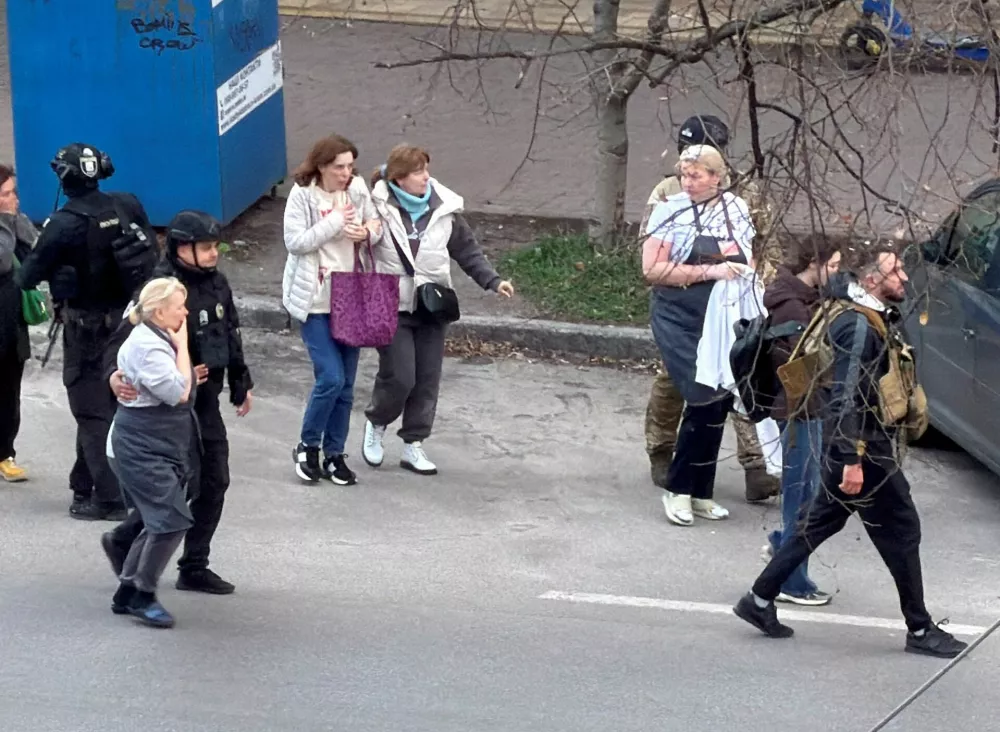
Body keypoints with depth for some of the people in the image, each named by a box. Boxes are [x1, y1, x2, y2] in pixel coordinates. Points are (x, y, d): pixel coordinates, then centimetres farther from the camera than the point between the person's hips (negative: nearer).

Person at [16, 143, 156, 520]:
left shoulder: (64, 224, -21)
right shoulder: (129, 207, -4)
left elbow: (29, 276, -13)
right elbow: (152, 256, 3)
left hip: (88, 328, -6)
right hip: (128, 317, 6)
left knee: (93, 413, 3)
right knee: (106, 404, 19)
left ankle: (110, 499, 2)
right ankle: (85, 484, 30)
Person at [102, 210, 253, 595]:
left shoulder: (216, 283, 5)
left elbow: (231, 336, 18)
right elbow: (125, 338, -25)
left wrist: (241, 384, 25)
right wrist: (115, 374, -43)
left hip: (206, 401, 8)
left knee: (214, 482, 10)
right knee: (184, 484, -9)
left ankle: (194, 567, 22)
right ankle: (123, 541, 14)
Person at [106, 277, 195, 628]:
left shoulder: (157, 339, 14)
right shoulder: (147, 346, -19)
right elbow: (178, 392, -23)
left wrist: (191, 375, 9)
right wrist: (182, 346, -16)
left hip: (160, 447, 11)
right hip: (142, 449, -11)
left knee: (159, 523, 14)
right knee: (172, 520, -14)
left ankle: (127, 593, 21)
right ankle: (142, 595, -4)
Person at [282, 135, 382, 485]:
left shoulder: (358, 190, 1)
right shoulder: (302, 196, -10)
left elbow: (376, 224, 13)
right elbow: (295, 242, -16)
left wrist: (366, 232, -11)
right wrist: (335, 221, -20)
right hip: (316, 301, -5)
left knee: (346, 384, 9)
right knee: (331, 377, -12)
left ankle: (335, 455, 21)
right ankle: (308, 446, 9)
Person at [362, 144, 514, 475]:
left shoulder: (444, 209, 1)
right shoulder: (378, 208, -11)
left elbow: (467, 250, 7)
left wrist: (492, 281, -3)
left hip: (432, 307, 4)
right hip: (391, 307, -4)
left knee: (427, 380, 6)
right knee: (399, 377, -8)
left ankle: (413, 446, 19)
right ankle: (376, 424, 23)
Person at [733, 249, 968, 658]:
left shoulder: (875, 318, 12)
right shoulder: (859, 326, -21)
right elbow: (847, 397, -25)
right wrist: (852, 460, -26)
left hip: (868, 444, 10)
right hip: (864, 448, -10)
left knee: (820, 524, 15)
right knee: (901, 531, 0)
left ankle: (760, 601, 19)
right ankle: (920, 631, 10)